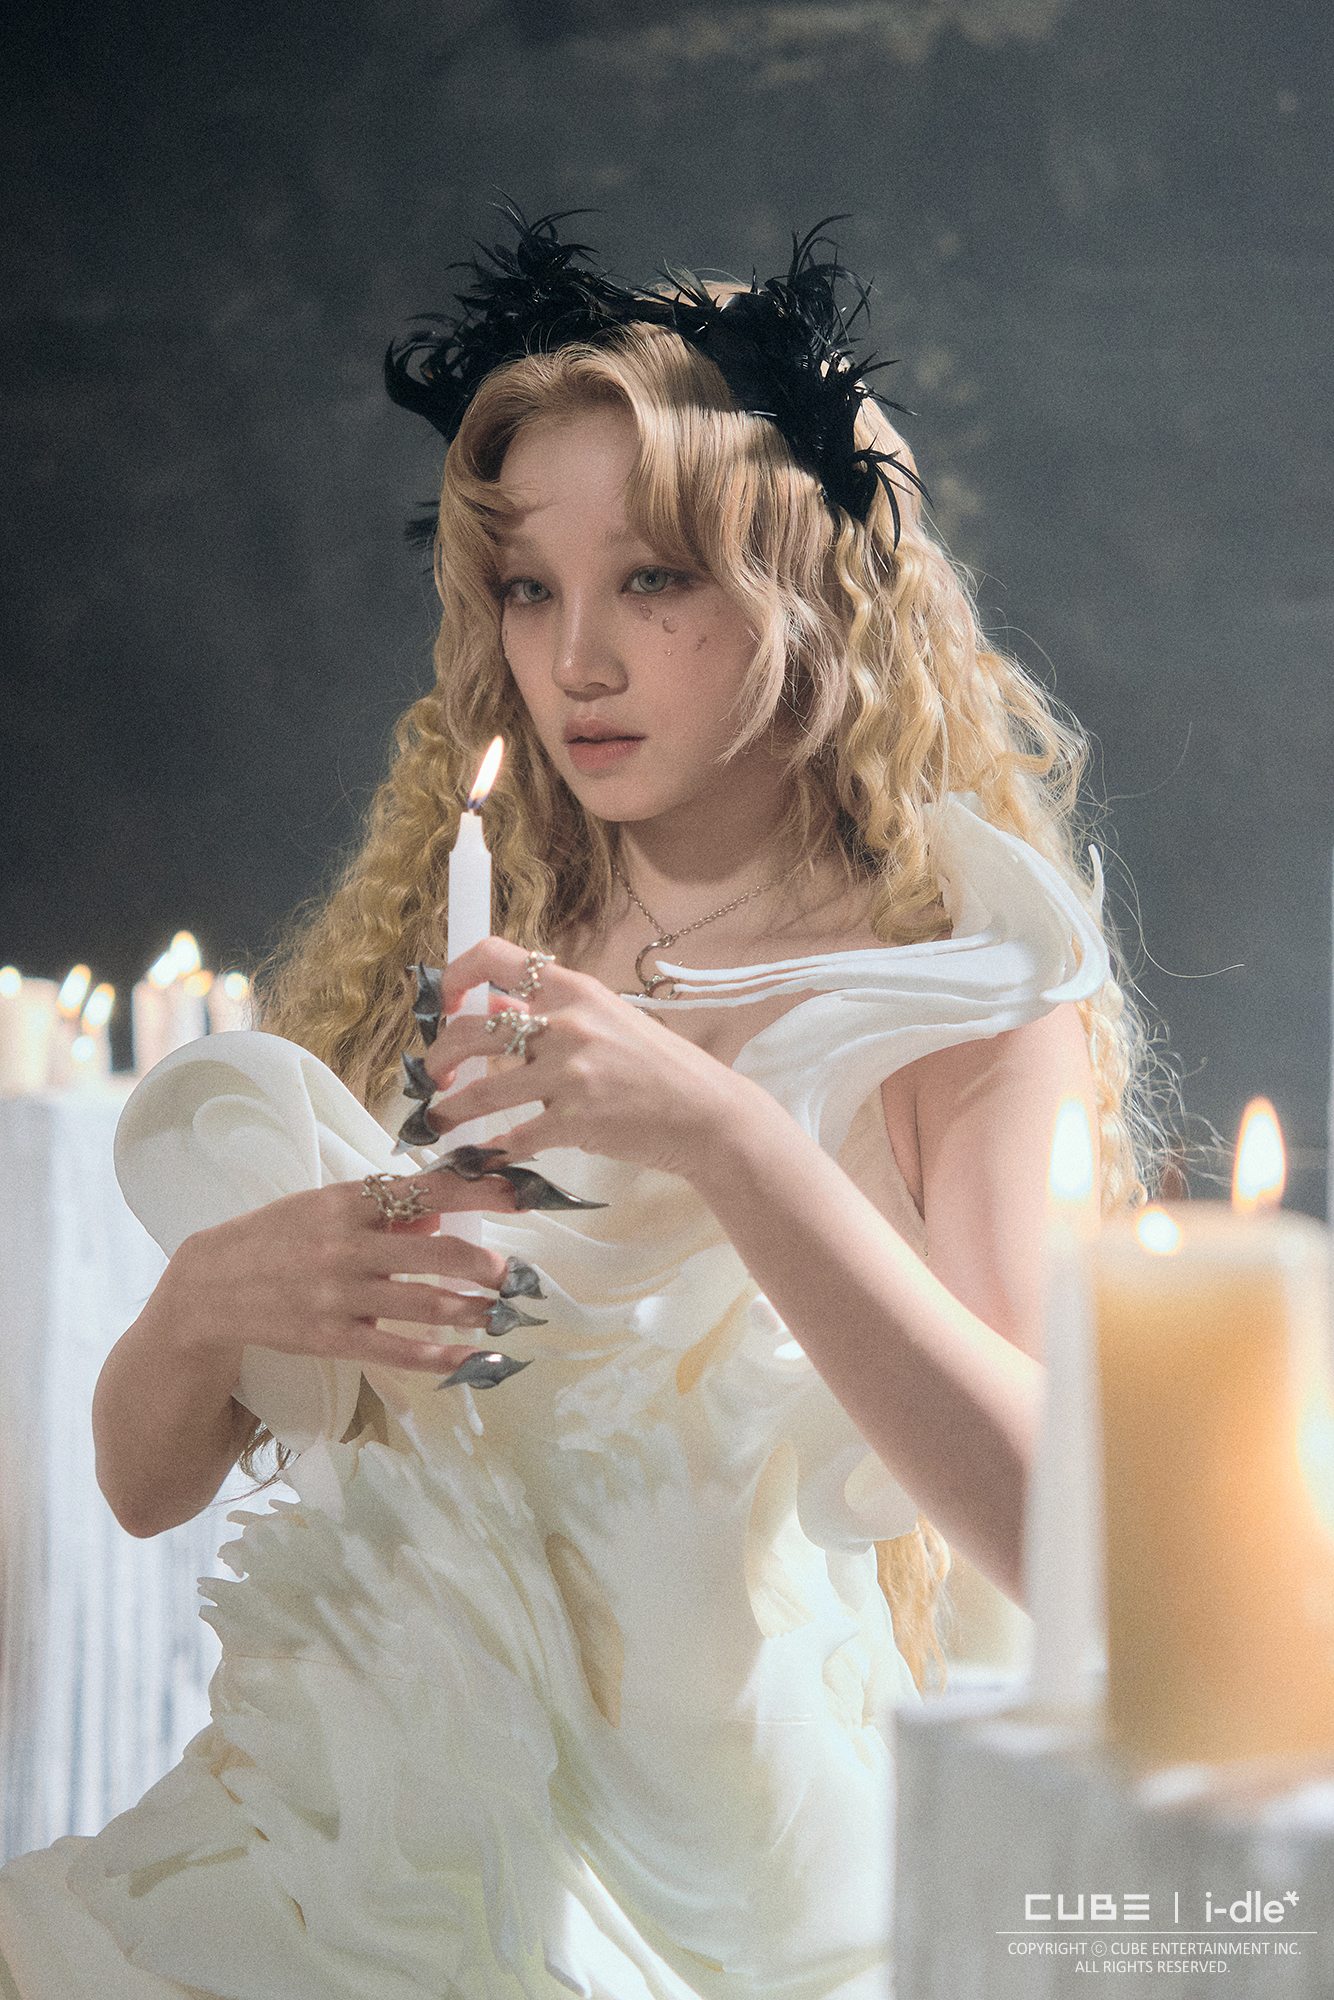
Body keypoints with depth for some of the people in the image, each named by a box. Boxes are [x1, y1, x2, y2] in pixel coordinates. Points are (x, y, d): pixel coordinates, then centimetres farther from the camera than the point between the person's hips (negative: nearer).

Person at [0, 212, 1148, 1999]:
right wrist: (205, 1300, -14)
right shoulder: (438, 958, 8)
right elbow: (146, 1482, 8)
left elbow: (1068, 1525, -19)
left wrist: (721, 1134, -25)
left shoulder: (968, 1014, -4)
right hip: (348, 1825, 5)